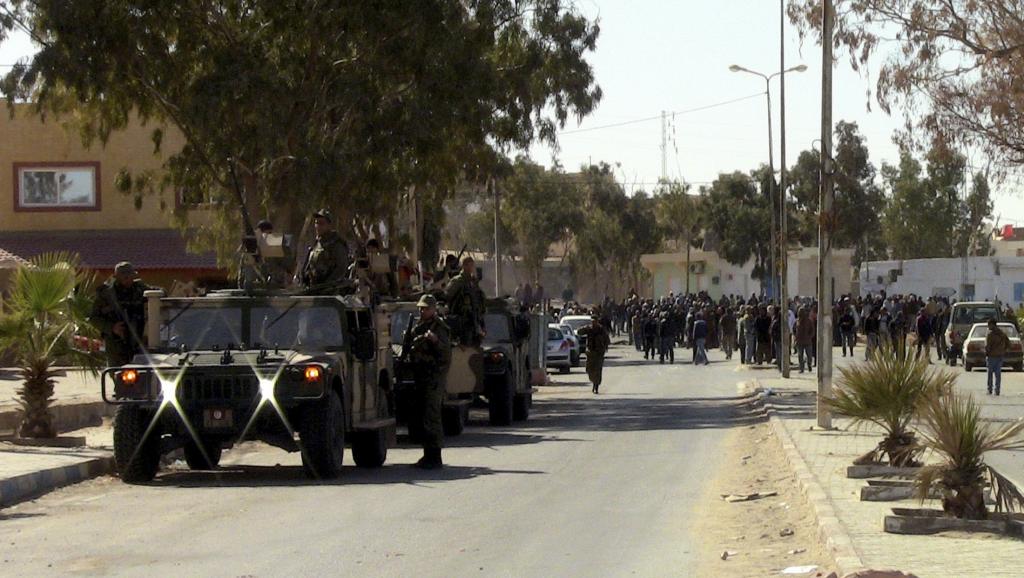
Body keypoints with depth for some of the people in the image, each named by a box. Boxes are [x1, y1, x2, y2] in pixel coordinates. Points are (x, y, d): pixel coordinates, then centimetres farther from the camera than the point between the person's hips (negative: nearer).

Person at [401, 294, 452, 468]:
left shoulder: (439, 328, -7)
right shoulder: (416, 327, 17)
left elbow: (446, 352, -19)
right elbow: (407, 348, 27)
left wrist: (436, 340, -35)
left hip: (434, 378, -9)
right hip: (419, 377, 9)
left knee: (431, 418, -12)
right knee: (418, 418, 11)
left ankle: (435, 457, -10)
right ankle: (428, 454, 20)